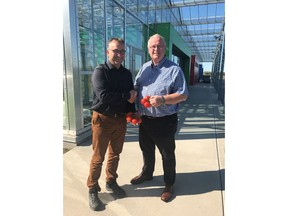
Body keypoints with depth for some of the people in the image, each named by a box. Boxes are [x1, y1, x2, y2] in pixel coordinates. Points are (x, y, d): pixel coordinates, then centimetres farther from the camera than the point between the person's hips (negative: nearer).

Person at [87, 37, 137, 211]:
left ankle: (111, 182, 38)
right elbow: (103, 96, -24)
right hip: (102, 119, -5)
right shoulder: (100, 71, -9)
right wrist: (126, 96, -15)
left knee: (115, 154, 17)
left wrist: (132, 113, -6)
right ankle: (93, 190, 24)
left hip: (121, 119, 5)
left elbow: (132, 95, 10)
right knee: (98, 157, 6)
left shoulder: (127, 73, 8)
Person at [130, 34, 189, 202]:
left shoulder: (174, 69, -10)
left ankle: (169, 184, 33)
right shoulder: (144, 67, 10)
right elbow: (135, 88, 16)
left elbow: (183, 95, -14)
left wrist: (162, 99, -26)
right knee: (146, 150, 24)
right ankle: (147, 174, 49)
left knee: (167, 154, 11)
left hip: (165, 121, -6)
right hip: (144, 119, 6)